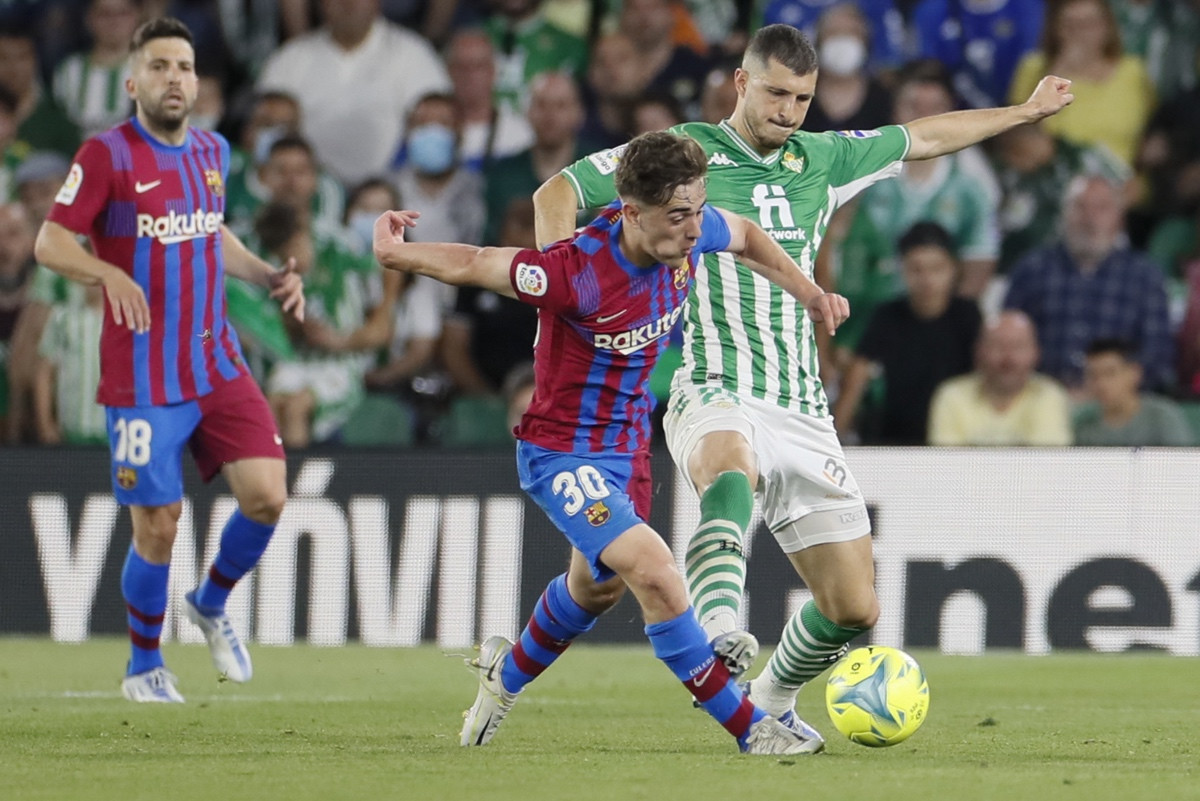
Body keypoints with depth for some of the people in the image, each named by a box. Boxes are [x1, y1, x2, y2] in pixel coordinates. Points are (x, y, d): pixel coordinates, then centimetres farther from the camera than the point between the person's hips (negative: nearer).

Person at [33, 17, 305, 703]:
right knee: (158, 527, -3)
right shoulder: (108, 155, -9)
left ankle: (212, 605, 20)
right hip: (143, 380, -5)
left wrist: (269, 275, 11)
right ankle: (144, 667, 19)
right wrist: (111, 274, -30)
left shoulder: (212, 152, 9)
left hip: (218, 363, 5)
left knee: (267, 495, -8)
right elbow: (51, 241, -12)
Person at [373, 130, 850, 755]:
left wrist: (808, 293, 4)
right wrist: (398, 255, -41)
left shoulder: (690, 231, -15)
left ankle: (508, 674, 57)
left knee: (598, 587, 28)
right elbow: (473, 264, -25)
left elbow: (744, 235, 8)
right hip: (562, 452, -8)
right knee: (654, 571, -25)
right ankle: (750, 729, -15)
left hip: (628, 443, 8)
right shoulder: (580, 270, -34)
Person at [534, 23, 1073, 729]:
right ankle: (720, 636, -62)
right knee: (729, 468, -43)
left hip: (803, 412, 6)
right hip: (716, 397, -5)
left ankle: (771, 703, 30)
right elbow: (559, 193, 1)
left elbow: (925, 138, 32)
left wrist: (1024, 113, 41)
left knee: (854, 608, 2)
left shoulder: (821, 161, 16)